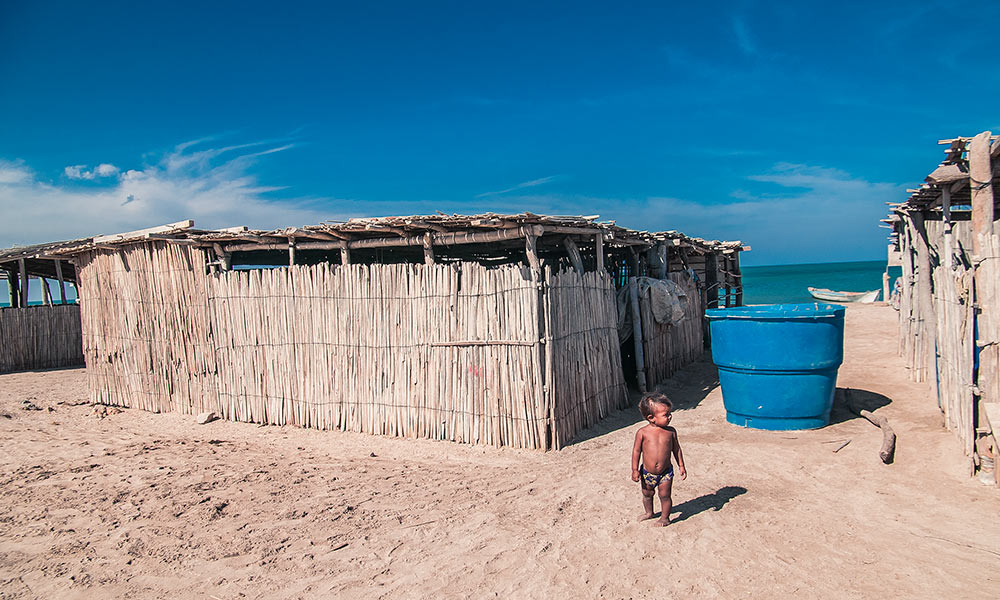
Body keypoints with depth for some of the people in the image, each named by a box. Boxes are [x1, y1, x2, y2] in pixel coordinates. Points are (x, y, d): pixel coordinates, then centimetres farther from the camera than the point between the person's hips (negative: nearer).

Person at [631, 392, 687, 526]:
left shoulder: (670, 431, -8)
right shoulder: (642, 432, -13)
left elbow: (676, 449, 5)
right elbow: (636, 451, -6)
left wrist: (681, 466, 7)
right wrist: (635, 470, -5)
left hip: (666, 472, 0)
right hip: (647, 473, 0)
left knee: (665, 495, 8)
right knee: (647, 494, 19)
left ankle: (665, 517, 31)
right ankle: (649, 512, 45)